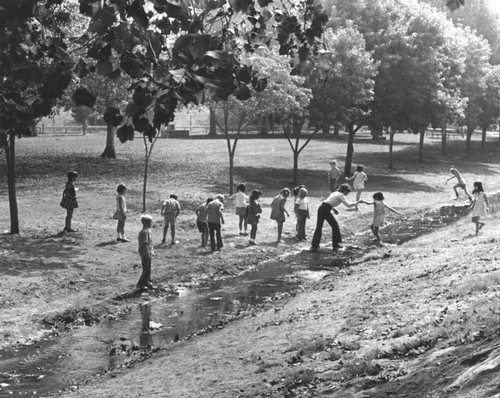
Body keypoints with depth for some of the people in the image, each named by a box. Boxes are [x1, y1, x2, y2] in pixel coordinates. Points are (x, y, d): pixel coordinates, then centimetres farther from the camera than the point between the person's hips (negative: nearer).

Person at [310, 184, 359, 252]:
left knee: (319, 227, 7)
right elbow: (348, 204, -9)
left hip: (321, 208, 8)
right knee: (334, 225, 8)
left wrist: (333, 209, 18)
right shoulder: (340, 195, -1)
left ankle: (314, 246, 4)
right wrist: (355, 203, 9)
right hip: (326, 210, -8)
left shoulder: (334, 193, 24)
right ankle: (335, 244, 14)